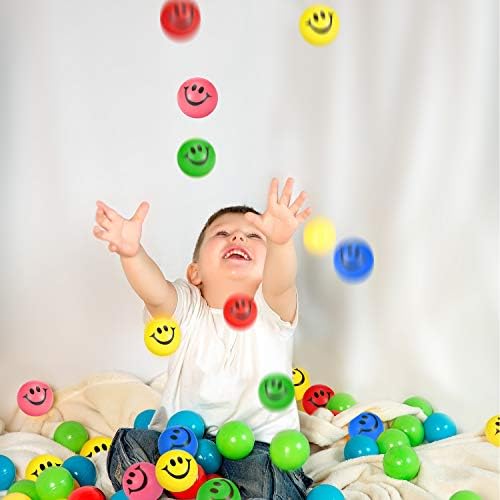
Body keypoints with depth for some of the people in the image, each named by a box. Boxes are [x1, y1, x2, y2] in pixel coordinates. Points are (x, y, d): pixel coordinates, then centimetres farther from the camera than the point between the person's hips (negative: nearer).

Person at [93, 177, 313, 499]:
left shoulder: (272, 308, -4)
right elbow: (154, 292, -24)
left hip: (260, 444, -2)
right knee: (128, 445, -20)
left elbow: (279, 282, -29)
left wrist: (281, 241, -53)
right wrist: (131, 252, -47)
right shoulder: (185, 308, -1)